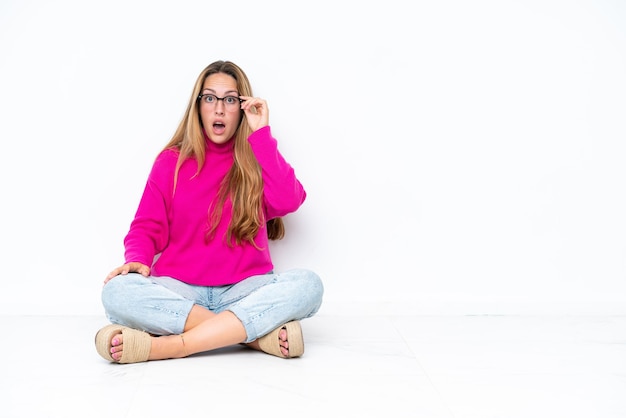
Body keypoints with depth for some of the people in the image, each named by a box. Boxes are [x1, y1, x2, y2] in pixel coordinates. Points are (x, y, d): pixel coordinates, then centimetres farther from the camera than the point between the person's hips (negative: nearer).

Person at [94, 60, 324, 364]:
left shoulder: (258, 158, 8)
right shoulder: (171, 161, 10)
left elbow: (288, 202, -12)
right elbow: (147, 227, 6)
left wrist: (261, 133, -9)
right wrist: (138, 259, -16)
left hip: (243, 290, 0)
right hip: (179, 291, 1)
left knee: (307, 284, -31)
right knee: (117, 291, -31)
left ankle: (167, 346, -35)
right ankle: (258, 334, -32)